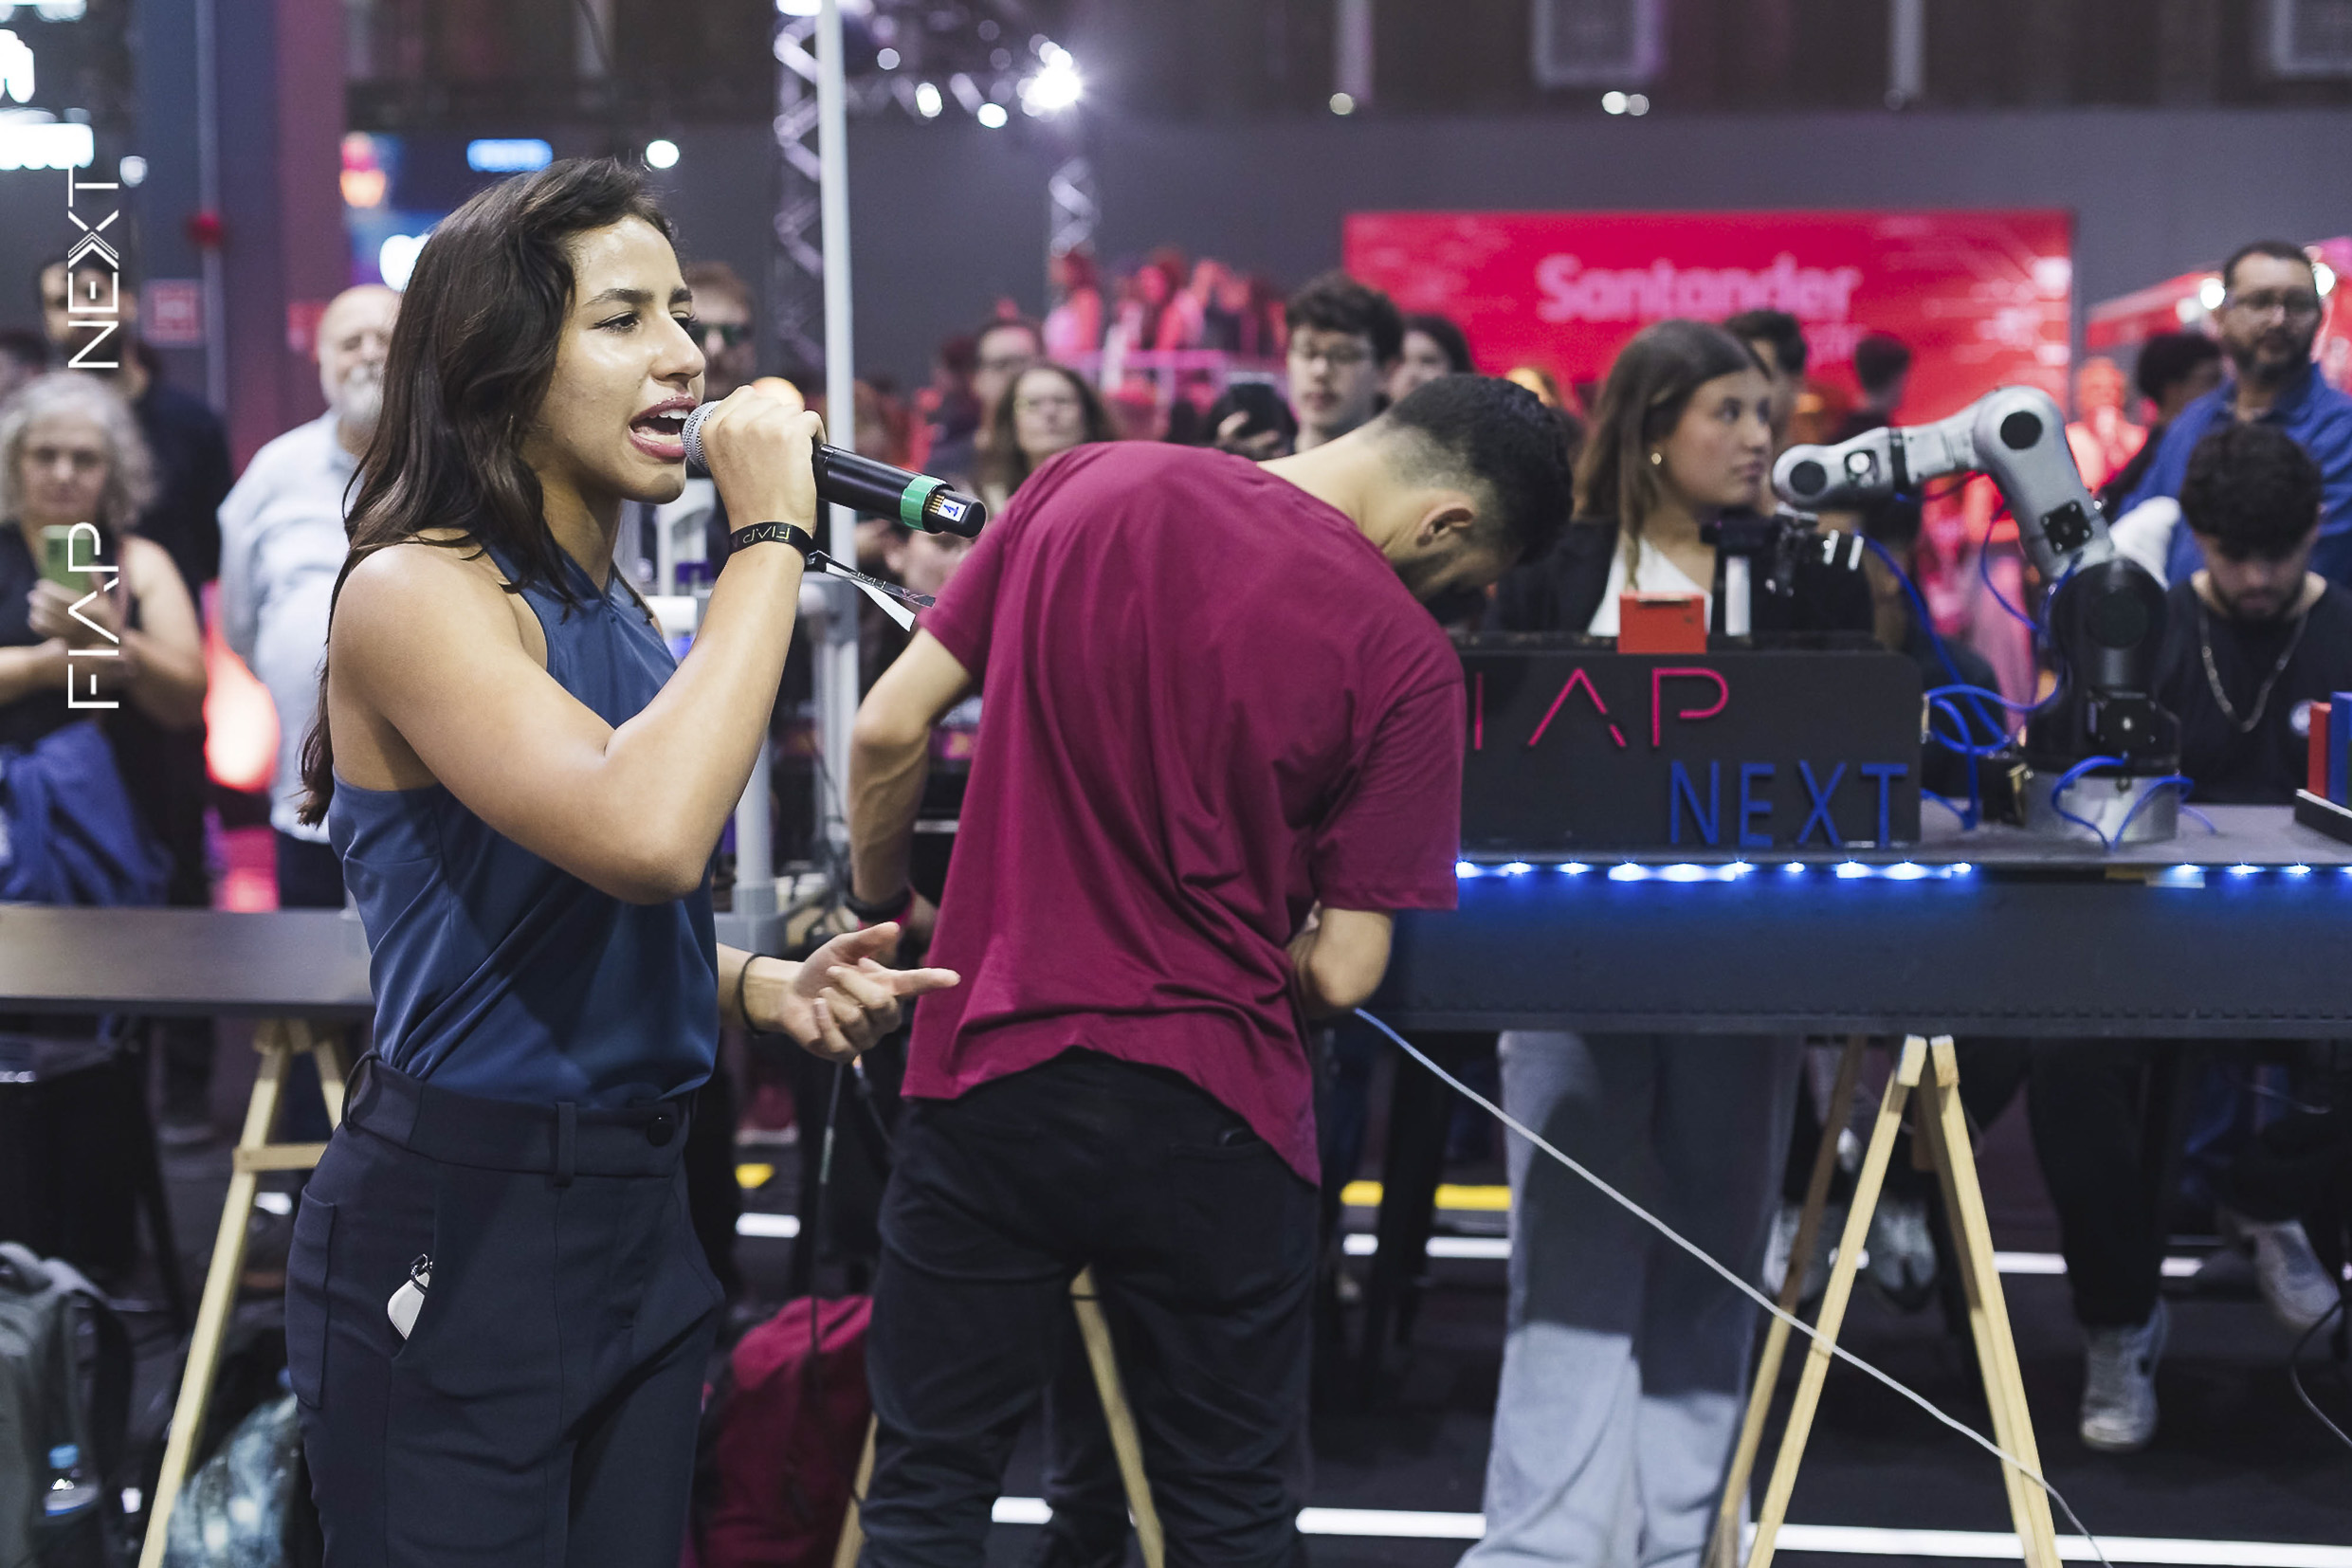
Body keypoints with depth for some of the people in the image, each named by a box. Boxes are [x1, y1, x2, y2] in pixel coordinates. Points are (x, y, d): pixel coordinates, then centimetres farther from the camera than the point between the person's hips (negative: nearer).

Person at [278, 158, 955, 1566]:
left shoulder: (621, 615, 10)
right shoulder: (414, 592, -16)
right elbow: (642, 837, -34)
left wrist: (766, 989, 3)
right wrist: (770, 540, -25)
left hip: (641, 1217, 8)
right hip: (459, 1227, -8)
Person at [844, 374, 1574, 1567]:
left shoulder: (1087, 485, 0)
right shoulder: (1405, 656, -10)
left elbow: (889, 727, 1)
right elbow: (1341, 971, -9)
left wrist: (883, 907, 17)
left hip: (986, 1066, 3)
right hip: (1204, 1110, -2)